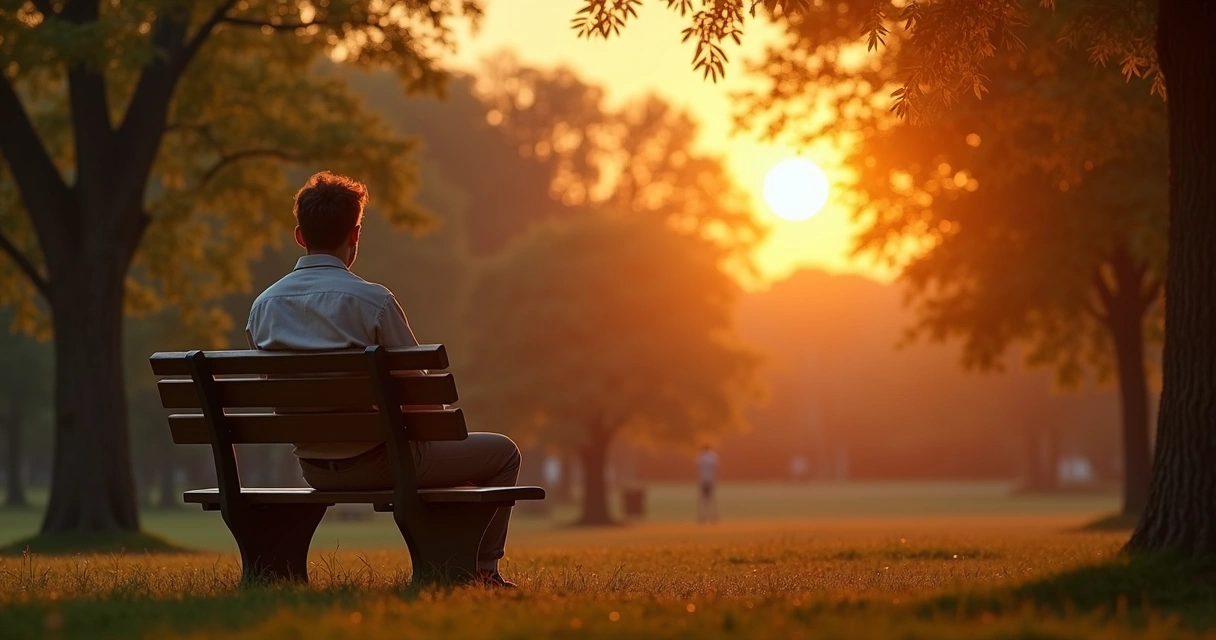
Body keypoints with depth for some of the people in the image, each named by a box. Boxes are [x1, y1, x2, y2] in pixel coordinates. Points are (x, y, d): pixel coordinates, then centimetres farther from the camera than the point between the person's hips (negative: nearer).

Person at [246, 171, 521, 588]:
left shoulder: (263, 307, -2)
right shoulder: (373, 301, -19)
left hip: (313, 468, 7)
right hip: (374, 461, -7)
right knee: (502, 453, 14)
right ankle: (483, 570, 18)